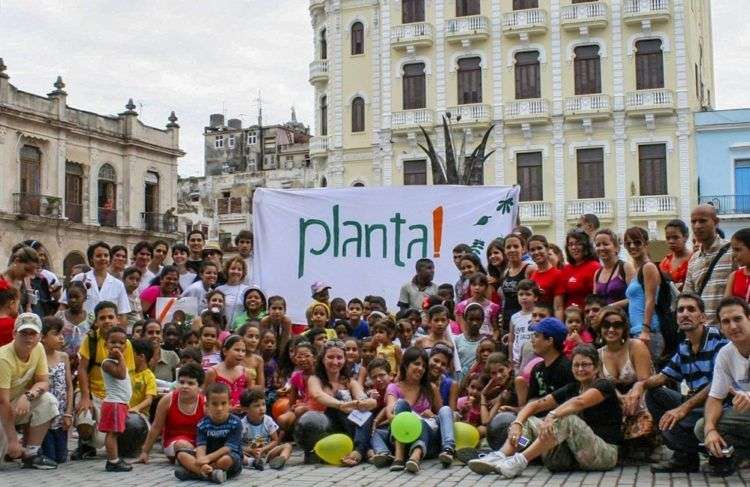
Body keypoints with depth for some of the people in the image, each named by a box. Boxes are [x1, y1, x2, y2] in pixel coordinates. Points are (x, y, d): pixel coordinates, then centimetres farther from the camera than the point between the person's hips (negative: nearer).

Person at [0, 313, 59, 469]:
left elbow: (44, 382, -7)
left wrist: (28, 395, -31)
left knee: (48, 401, -23)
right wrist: (13, 439, -28)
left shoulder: (38, 348, -8)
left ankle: (31, 453, -10)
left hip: (19, 403, 6)